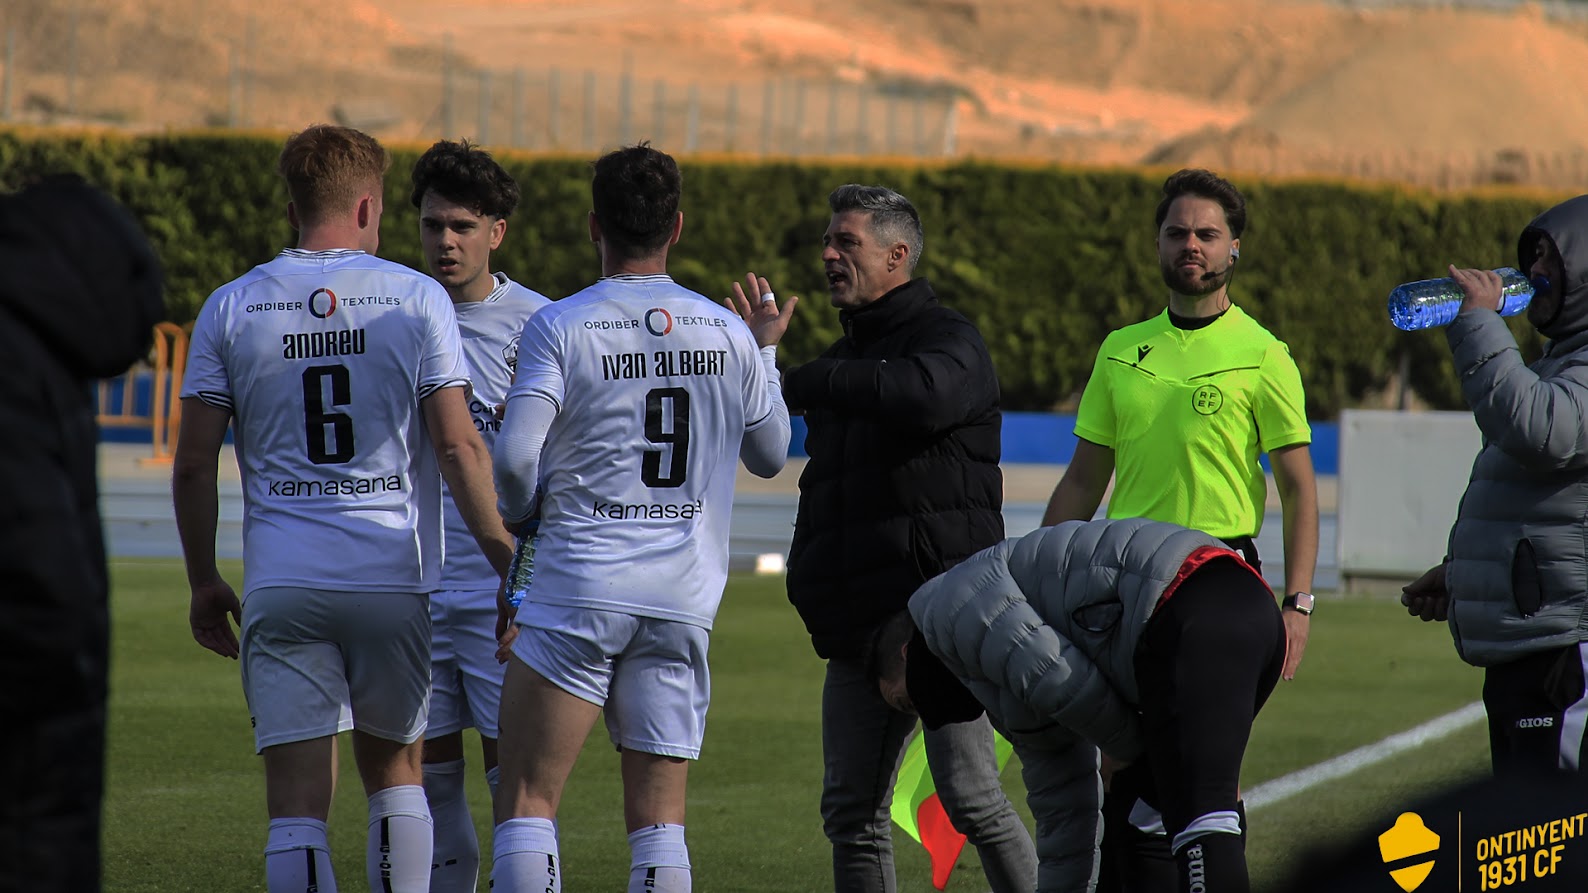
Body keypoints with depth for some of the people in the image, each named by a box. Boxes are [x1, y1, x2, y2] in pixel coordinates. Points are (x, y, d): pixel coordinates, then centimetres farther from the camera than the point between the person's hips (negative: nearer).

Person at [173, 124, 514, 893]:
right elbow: (458, 446, -5)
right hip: (393, 573, 0)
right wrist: (504, 555, 4)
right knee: (394, 769, 18)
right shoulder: (417, 299, 0)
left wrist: (203, 583, 14)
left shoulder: (231, 307, 4)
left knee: (298, 801, -2)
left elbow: (194, 464, 4)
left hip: (281, 586, 0)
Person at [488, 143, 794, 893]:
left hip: (580, 586, -3)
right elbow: (770, 454, 20)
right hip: (684, 599, 3)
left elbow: (515, 455, -13)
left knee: (525, 804, 0)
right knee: (659, 822, 4)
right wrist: (766, 353, 33)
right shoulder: (728, 335, 6)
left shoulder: (558, 329, -5)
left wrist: (520, 517, 9)